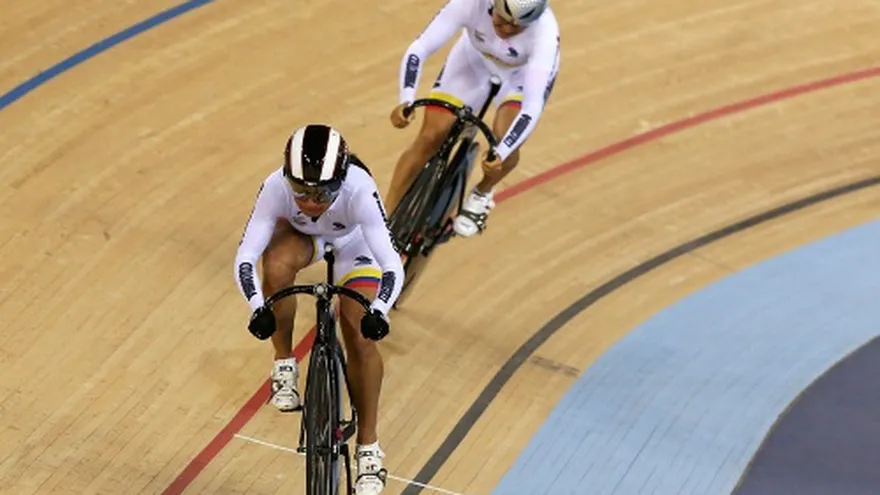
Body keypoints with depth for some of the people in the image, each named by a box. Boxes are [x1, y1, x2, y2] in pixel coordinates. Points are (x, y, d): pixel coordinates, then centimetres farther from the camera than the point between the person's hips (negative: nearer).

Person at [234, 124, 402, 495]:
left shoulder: (359, 192, -42)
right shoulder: (277, 187, -38)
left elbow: (392, 266, -44)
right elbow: (245, 257, -36)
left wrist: (378, 310, -62)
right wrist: (257, 306, -52)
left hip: (353, 243, -1)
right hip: (299, 233, 1)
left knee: (361, 336, -14)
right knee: (277, 266, -33)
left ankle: (368, 449, 3)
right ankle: (284, 365, -9)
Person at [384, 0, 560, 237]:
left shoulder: (544, 32, -40)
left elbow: (533, 106, -43)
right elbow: (418, 50, -36)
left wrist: (500, 154, -55)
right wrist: (406, 100, -52)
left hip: (523, 73, -2)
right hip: (474, 60, 2)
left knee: (504, 138, -27)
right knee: (429, 138, -8)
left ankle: (482, 193, 6)